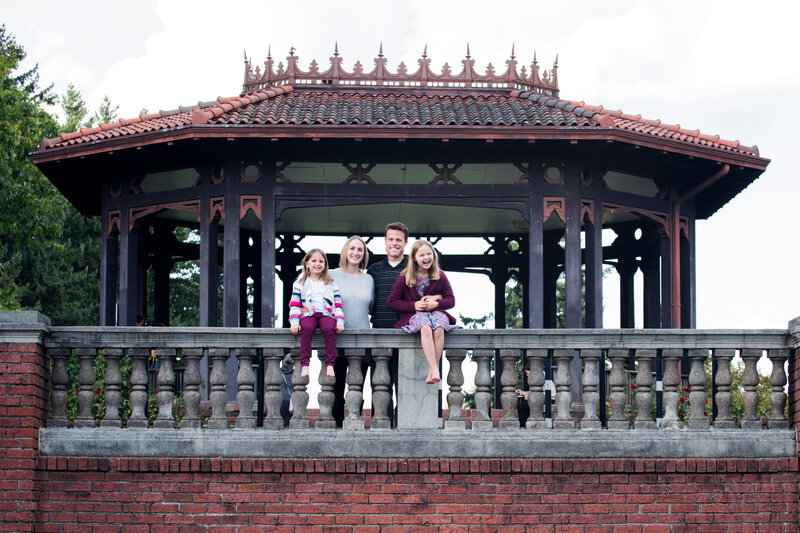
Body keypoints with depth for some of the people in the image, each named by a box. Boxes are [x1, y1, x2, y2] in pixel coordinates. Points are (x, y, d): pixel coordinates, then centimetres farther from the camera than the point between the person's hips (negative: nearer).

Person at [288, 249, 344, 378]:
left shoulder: (331, 284, 19)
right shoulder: (300, 283, 15)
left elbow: (338, 304, 14)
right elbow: (294, 304, 8)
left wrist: (340, 322, -1)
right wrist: (294, 322, -7)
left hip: (326, 314, 1)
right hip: (308, 314, -1)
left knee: (329, 328, -35)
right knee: (307, 328, -36)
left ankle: (329, 365, -39)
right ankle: (305, 365, -41)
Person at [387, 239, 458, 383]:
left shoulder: (440, 276, 8)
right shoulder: (405, 278, 3)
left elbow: (451, 300, 9)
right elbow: (391, 301, 2)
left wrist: (436, 303, -12)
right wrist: (414, 305, -10)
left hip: (437, 312, 2)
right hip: (415, 314, -2)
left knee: (439, 328, -36)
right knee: (425, 328, -38)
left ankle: (432, 370, -32)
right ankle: (435, 370, -46)